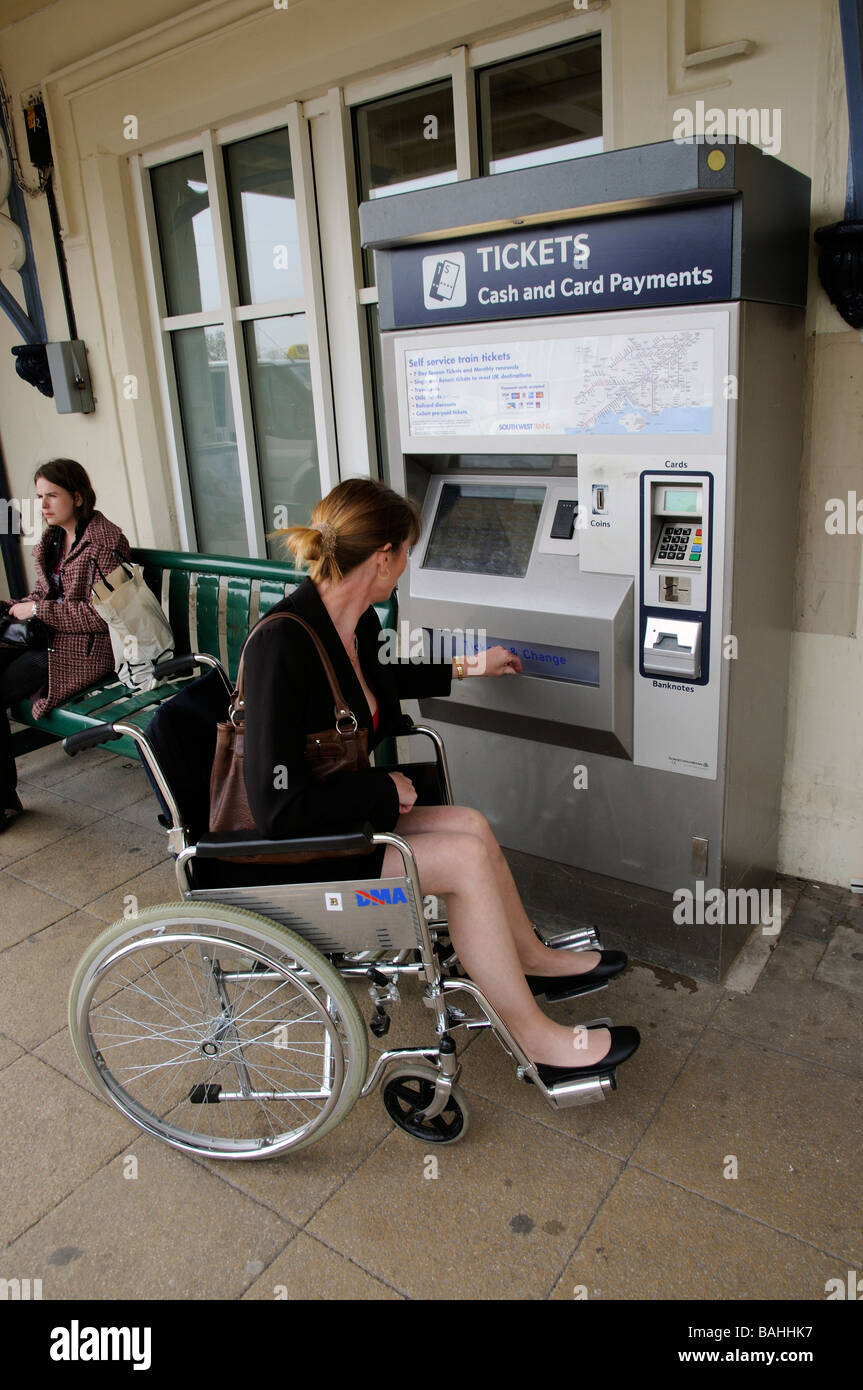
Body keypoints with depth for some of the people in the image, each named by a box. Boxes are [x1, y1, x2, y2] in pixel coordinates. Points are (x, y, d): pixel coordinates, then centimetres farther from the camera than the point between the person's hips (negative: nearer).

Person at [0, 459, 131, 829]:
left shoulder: (105, 541, -11)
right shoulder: (52, 539, 15)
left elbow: (99, 614, -16)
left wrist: (37, 611, -14)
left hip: (84, 646, -8)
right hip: (47, 636, 8)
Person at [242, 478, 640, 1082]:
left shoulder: (357, 623, -2)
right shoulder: (282, 645, -29)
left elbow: (378, 680, 25)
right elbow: (278, 807, -30)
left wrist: (467, 669, 31)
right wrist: (385, 788, -19)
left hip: (340, 813, 9)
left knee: (472, 826, 1)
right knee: (467, 857, -14)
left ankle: (533, 959, 23)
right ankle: (536, 1039, 1)